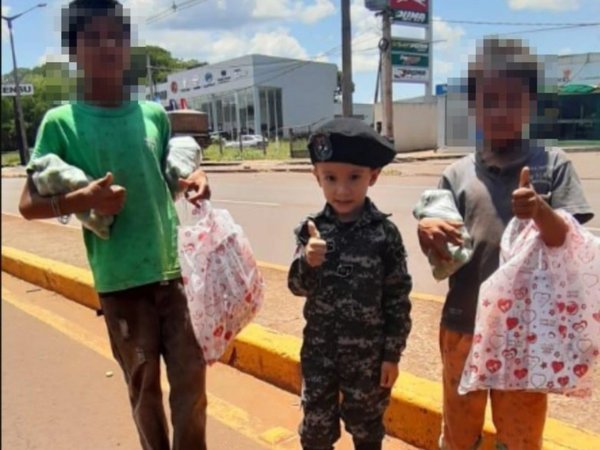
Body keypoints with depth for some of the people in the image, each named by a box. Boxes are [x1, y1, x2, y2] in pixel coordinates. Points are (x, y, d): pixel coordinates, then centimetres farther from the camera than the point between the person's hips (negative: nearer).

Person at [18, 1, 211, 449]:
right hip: (120, 282, -2)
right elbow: (29, 204, -4)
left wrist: (193, 180, -4)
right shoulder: (61, 122, -5)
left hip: (176, 271, 3)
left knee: (191, 383, 8)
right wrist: (82, 199, -23)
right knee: (144, 388, 12)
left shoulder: (155, 114, 5)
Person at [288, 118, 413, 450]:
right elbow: (298, 287, -4)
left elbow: (398, 299, -7)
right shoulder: (312, 230, -7)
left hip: (367, 353, -1)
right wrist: (308, 262, -25)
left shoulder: (384, 233, -13)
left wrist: (392, 354, -5)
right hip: (319, 350, 2)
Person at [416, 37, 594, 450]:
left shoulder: (553, 165, -5)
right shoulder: (458, 174, 0)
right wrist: (427, 232, -22)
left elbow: (570, 244, -9)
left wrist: (540, 210, -30)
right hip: (463, 328, 2)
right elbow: (443, 257, 1)